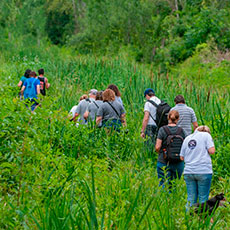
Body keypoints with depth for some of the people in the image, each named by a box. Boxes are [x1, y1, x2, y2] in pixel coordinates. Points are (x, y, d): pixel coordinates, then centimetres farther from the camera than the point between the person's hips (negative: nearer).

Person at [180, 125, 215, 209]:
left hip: (188, 171, 4)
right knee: (203, 199, 1)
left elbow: (182, 157, 16)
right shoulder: (206, 135, 3)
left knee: (191, 199, 6)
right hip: (203, 171, -4)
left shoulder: (187, 138, 17)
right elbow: (211, 151, -7)